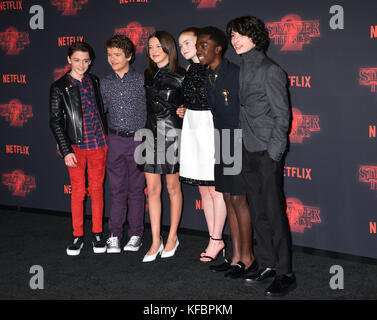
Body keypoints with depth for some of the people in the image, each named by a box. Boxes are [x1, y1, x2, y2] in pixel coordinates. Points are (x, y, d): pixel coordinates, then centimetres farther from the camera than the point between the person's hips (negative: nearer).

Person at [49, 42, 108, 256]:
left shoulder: (95, 82, 9)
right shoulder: (59, 87, -2)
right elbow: (55, 121, -3)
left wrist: (107, 138, 13)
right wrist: (66, 150, -8)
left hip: (99, 144, 3)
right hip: (76, 146, -3)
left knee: (97, 189, 8)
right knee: (78, 191, 2)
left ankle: (97, 235, 17)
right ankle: (78, 236, 13)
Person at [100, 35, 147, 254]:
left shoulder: (141, 80, 0)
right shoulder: (105, 83, 9)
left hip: (138, 139, -2)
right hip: (115, 141, 2)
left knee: (136, 190, 5)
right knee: (117, 190, 5)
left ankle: (135, 235, 14)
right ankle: (115, 235, 12)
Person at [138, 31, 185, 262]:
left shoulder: (180, 76, -5)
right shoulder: (148, 75, 11)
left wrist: (182, 112, -15)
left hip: (172, 134, -4)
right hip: (151, 134, 5)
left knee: (173, 188, 6)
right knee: (152, 189, 3)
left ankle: (173, 237, 20)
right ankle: (156, 241, 10)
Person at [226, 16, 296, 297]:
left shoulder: (270, 71, -8)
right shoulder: (242, 71, 13)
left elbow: (282, 114, -9)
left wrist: (273, 152, -14)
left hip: (267, 153, -7)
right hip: (249, 152, 7)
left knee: (275, 213, -5)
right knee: (258, 213, 12)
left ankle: (285, 274, 3)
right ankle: (268, 266, 22)